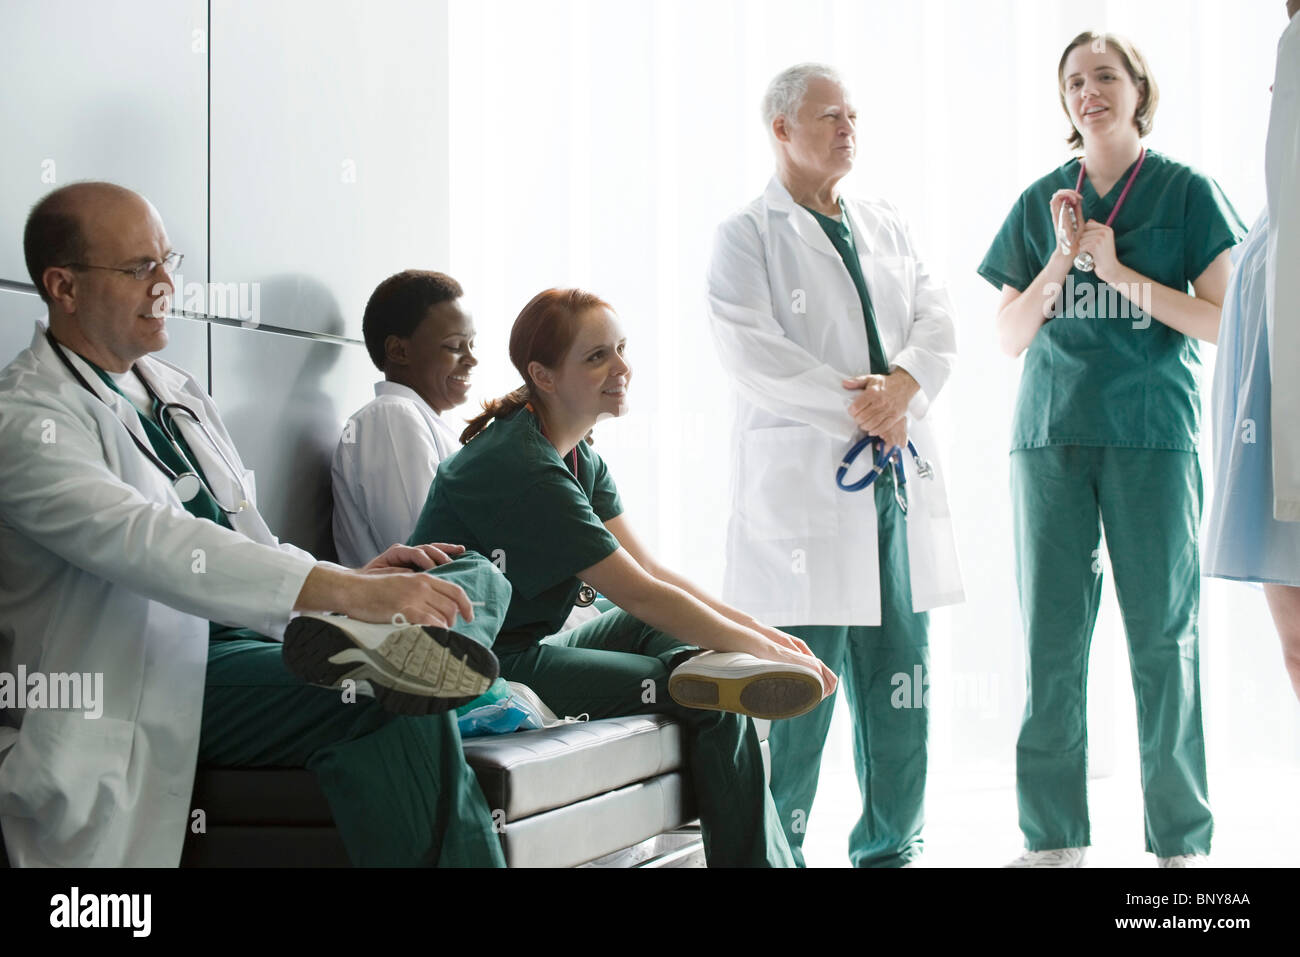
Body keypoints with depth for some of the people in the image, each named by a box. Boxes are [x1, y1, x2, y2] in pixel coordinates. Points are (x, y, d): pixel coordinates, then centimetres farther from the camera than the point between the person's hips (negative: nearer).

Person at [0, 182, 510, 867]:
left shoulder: (172, 388, 20)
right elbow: (147, 544, -26)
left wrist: (356, 581, -1)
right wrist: (346, 590, -35)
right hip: (152, 681, -9)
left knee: (478, 578, -6)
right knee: (394, 707, -32)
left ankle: (378, 637, -38)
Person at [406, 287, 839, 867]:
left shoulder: (578, 458, 9)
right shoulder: (522, 470, -21)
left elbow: (652, 571, 7)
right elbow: (640, 593, -20)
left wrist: (760, 631, -4)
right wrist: (763, 651, -14)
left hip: (525, 645, 10)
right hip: (481, 672, -10)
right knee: (714, 704, -14)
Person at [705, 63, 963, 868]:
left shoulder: (888, 227, 19)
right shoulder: (746, 237, 0)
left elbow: (937, 322, 10)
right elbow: (754, 353, -12)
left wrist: (902, 387, -10)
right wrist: (859, 408, -14)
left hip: (898, 478, 6)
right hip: (804, 480, -6)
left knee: (900, 674, 7)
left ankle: (891, 847, 17)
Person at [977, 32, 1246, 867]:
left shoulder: (1187, 193, 4)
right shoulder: (1042, 202, 12)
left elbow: (1225, 323, -3)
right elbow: (1011, 336, 10)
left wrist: (1119, 270, -9)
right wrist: (1062, 257, -5)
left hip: (1153, 432, -3)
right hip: (1053, 434, 3)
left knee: (1163, 634, -3)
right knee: (1051, 639, 1)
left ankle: (1180, 840, 4)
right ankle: (1054, 838, 7)